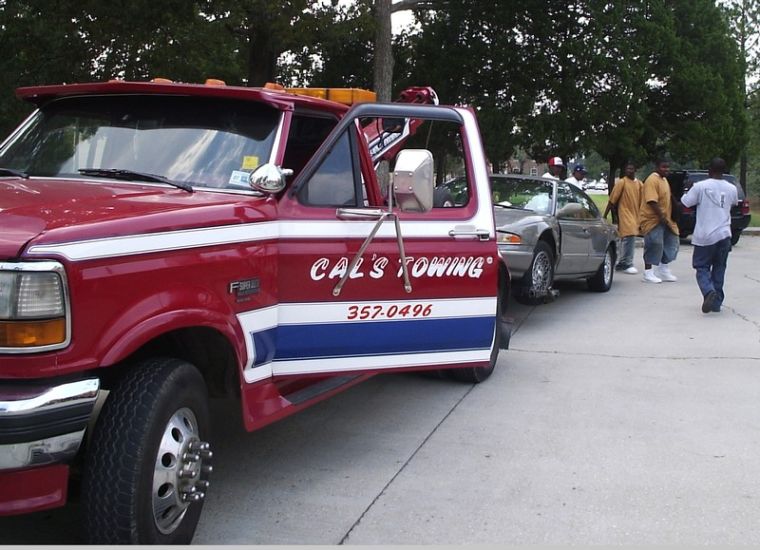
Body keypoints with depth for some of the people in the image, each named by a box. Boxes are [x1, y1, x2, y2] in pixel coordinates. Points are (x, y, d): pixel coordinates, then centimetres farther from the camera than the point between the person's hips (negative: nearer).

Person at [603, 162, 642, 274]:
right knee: (629, 237, -16)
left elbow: (641, 201, 18)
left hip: (635, 215, 6)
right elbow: (612, 200, -5)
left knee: (626, 239, 10)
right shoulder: (621, 182, -4)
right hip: (625, 214, -6)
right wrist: (605, 215, -7)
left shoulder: (639, 184, 12)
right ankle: (628, 264, -13)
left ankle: (621, 263, 18)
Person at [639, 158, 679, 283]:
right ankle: (648, 273, 2)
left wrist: (666, 218, 20)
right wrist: (661, 216, -25)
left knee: (670, 244, 11)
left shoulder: (664, 180, 16)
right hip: (652, 219, -10)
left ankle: (664, 270, 21)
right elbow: (652, 201, -24)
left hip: (664, 220, 10)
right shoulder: (652, 180, -16)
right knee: (653, 245, -8)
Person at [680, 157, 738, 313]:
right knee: (719, 268, 14)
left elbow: (684, 204, -5)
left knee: (702, 268, 6)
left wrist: (687, 193, 14)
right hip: (724, 235, 3)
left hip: (704, 236, -3)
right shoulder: (731, 188, 5)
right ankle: (717, 302, 15)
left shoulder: (700, 186, -9)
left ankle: (709, 292, -21)